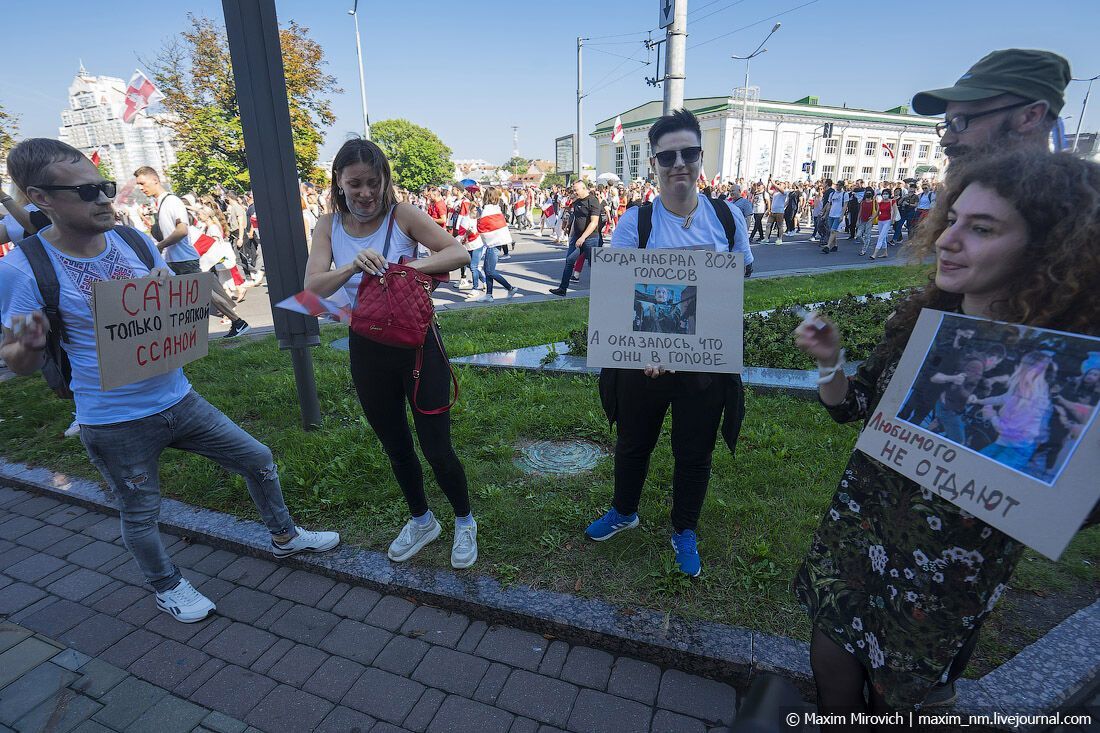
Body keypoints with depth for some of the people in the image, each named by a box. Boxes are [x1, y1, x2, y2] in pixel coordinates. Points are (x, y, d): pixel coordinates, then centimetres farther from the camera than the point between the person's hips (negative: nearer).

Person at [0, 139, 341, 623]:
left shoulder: (137, 241, -2)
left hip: (178, 399, 5)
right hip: (114, 423, -4)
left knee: (258, 459, 11)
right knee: (140, 514, 14)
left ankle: (284, 537, 36)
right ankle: (167, 586, 43)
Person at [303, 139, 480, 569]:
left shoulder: (402, 215, -9)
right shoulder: (329, 226, 1)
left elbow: (459, 253, -15)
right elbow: (312, 287, -10)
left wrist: (412, 265, -30)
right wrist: (353, 266, -28)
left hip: (417, 343, -4)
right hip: (367, 350, 4)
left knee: (436, 448, 2)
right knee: (395, 447, 18)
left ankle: (465, 522, 29)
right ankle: (421, 521, 42)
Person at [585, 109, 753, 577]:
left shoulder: (727, 215, -2)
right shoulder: (635, 221, -9)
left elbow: (744, 271, 9)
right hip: (642, 358, -1)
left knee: (694, 451, 15)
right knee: (633, 442, 19)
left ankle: (684, 531, 42)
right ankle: (624, 511, 48)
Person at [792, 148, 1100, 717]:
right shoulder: (923, 316, -7)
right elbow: (852, 406, 3)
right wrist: (829, 361, -16)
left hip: (948, 579, -3)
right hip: (856, 529, 4)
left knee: (895, 697, 22)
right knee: (832, 673, 22)